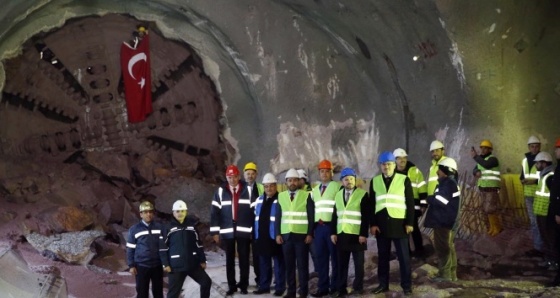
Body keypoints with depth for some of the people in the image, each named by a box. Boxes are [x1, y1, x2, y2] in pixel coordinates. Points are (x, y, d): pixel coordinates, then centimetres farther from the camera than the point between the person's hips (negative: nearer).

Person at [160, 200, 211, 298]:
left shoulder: (192, 225, 8)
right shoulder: (168, 228, -3)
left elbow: (199, 244, 13)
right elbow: (163, 247, -3)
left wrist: (202, 260, 11)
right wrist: (165, 264, -8)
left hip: (193, 264, 4)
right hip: (176, 266, -4)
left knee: (206, 282, 7)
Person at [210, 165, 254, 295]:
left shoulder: (248, 189, 0)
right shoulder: (220, 191, 1)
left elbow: (255, 209, 2)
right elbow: (215, 211, 1)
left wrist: (254, 228, -1)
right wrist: (215, 231, -3)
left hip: (244, 231, -1)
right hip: (227, 231, 1)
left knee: (244, 259, 5)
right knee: (230, 260, 8)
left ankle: (243, 285, 15)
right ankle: (231, 285, 17)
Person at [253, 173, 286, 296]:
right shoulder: (259, 200, 13)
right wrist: (256, 234, 16)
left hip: (275, 237, -6)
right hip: (262, 238, 6)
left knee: (279, 264, 1)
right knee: (264, 264, 13)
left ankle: (280, 287, 6)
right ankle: (264, 286, 21)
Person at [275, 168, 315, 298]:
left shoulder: (306, 196, 1)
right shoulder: (281, 196, 10)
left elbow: (311, 216, -1)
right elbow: (278, 217, 10)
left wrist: (310, 234, -8)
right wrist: (278, 234, 2)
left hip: (301, 235, -3)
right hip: (286, 235, 3)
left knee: (302, 264, -1)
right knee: (289, 264, 4)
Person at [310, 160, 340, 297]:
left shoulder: (338, 186, 0)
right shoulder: (315, 190, 20)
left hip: (332, 226, -6)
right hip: (318, 227, 6)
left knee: (335, 257, 0)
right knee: (320, 258, 5)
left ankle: (336, 287, 5)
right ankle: (323, 287, 10)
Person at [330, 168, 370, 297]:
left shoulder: (363, 194, -1)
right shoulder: (338, 195, 13)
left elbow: (366, 216, -6)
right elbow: (335, 215, 12)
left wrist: (363, 234, -13)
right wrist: (333, 232, 4)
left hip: (356, 235, -4)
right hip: (341, 234, 4)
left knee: (358, 263, 4)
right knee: (342, 263, 5)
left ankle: (358, 288, 13)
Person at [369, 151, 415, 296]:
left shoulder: (404, 180, 1)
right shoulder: (375, 181, 8)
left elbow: (410, 203, 0)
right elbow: (372, 204, 8)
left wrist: (409, 223, -5)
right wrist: (372, 224, 1)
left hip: (399, 223, -2)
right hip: (381, 224, 2)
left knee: (403, 256, 2)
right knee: (383, 256, 8)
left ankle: (407, 285, 8)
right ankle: (383, 284, 15)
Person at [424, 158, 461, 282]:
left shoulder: (448, 183, -16)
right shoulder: (449, 183, 18)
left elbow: (441, 201, -23)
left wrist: (429, 199, -7)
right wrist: (432, 199, 1)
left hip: (444, 221, -11)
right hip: (445, 221, 11)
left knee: (443, 248, -7)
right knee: (448, 247, 12)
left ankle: (445, 274, -6)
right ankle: (451, 274, 17)